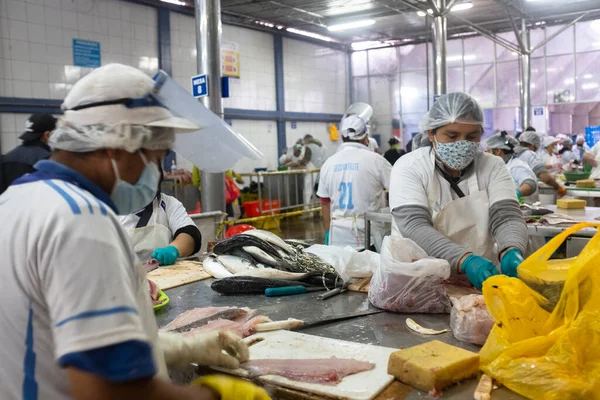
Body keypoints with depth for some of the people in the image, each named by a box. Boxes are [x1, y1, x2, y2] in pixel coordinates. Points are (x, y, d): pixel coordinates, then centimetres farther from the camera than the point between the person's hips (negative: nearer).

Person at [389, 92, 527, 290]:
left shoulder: (493, 166, 1)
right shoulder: (409, 167, -9)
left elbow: (507, 217, -9)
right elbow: (415, 227, -21)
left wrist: (512, 252, -30)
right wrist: (465, 260, -35)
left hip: (481, 279, 3)